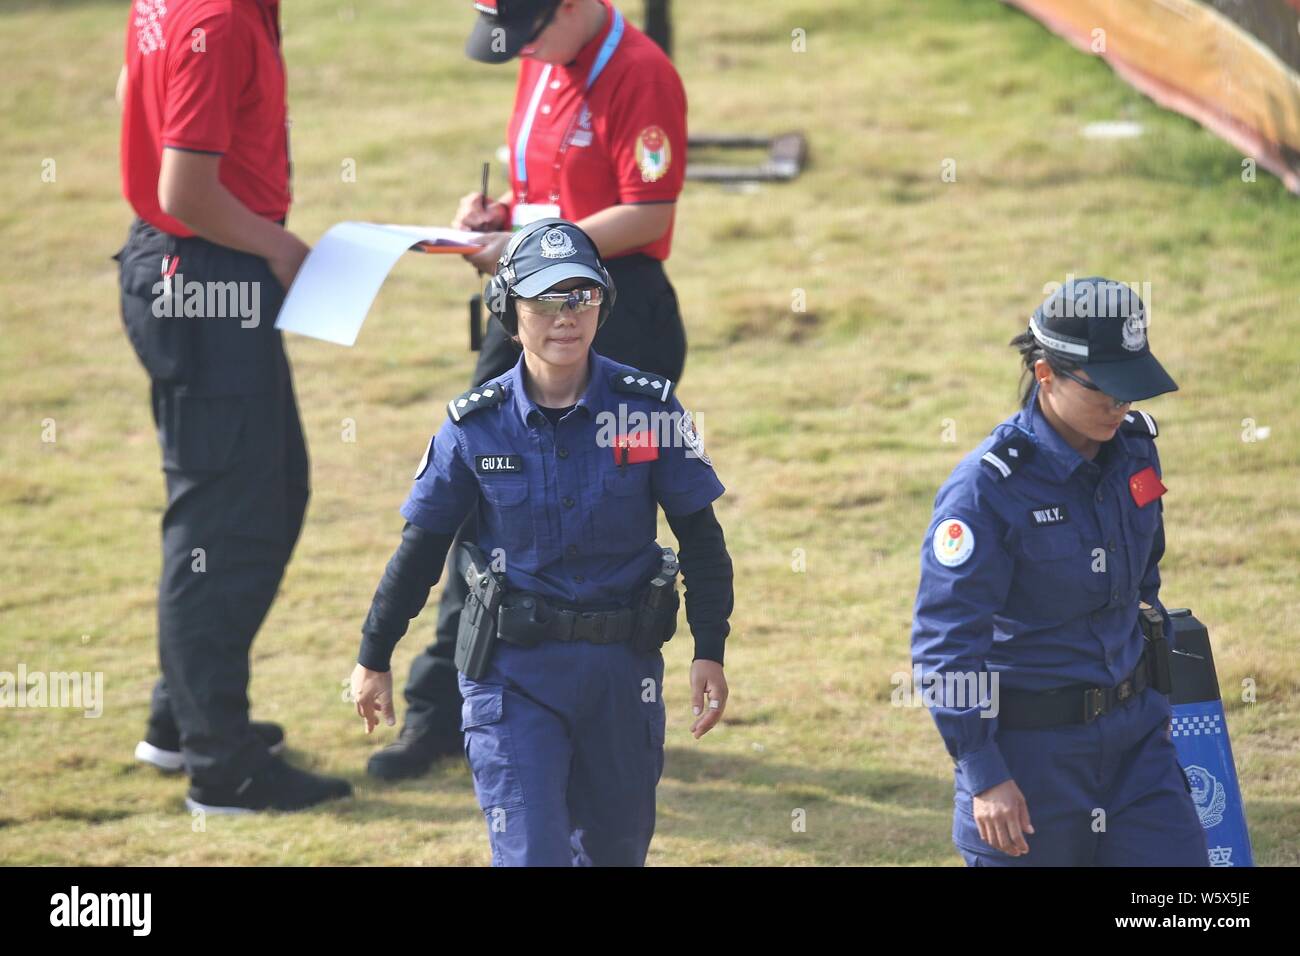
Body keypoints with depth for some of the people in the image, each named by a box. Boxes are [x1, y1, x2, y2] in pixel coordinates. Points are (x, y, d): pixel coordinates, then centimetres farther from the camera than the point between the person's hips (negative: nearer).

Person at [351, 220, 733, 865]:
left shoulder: (649, 407, -4)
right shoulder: (476, 424, -5)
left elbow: (700, 537, 3)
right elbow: (422, 544, 5)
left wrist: (710, 652, -2)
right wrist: (374, 658, 9)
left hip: (621, 665, 2)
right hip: (513, 670, -1)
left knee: (616, 848, 14)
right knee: (530, 853, -10)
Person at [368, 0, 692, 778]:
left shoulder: (641, 74, -17)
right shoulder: (544, 65, 11)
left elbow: (649, 214, -21)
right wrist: (499, 211, 3)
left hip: (615, 317, -9)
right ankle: (445, 707, 14)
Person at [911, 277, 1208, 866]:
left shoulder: (1133, 447, 1)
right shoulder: (987, 487, -19)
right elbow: (945, 641, -17)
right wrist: (984, 773, -18)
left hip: (1132, 729, 6)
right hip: (1030, 743, -6)